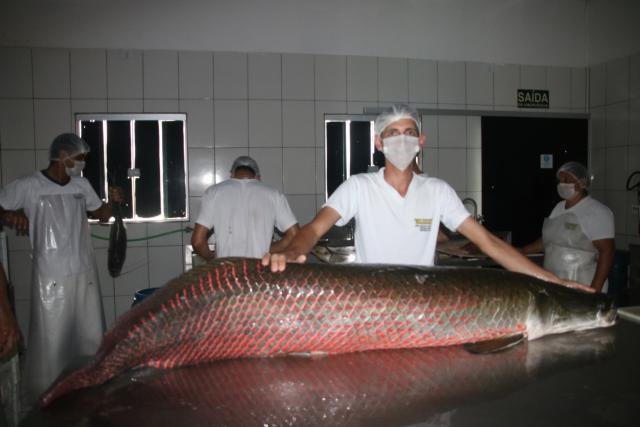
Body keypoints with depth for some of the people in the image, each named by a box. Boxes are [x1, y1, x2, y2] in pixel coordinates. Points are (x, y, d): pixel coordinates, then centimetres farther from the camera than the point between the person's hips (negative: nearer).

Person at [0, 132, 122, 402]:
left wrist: (113, 202, -3)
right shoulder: (27, 186, -9)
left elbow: (101, 215, 16)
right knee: (51, 339, 3)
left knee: (92, 334, 14)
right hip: (51, 276, -5)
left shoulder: (81, 185, 6)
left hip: (85, 272, 5)